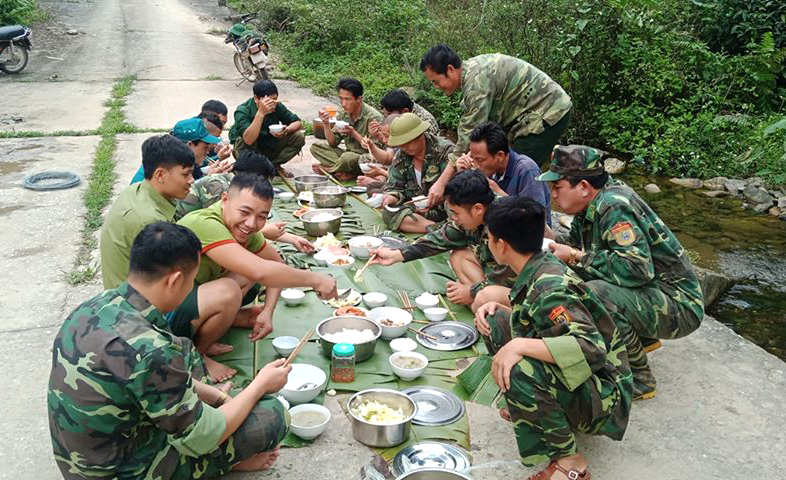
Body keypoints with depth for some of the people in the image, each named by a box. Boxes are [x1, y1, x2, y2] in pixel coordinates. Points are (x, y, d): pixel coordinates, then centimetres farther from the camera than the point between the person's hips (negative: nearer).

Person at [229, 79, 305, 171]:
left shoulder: (277, 106, -15)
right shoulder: (243, 111, -28)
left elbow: (298, 123, -6)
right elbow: (249, 140, -43)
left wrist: (286, 130, -29)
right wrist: (261, 113, -50)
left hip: (270, 147, 4)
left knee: (299, 137, -14)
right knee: (244, 143, -37)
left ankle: (274, 165, 0)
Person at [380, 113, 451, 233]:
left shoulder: (445, 150, -10)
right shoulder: (401, 157, 7)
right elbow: (394, 186, 9)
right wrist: (392, 197, -16)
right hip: (414, 208, 5)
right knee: (389, 212, -25)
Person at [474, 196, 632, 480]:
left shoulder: (549, 289, -28)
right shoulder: (543, 266, -1)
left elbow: (592, 348, -39)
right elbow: (533, 311, 18)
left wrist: (519, 345, -40)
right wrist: (493, 307, 0)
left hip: (603, 399, -9)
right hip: (568, 379, 9)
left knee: (516, 370, -37)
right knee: (494, 320, 2)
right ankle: (529, 405, 10)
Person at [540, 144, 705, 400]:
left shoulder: (613, 207, -23)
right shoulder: (593, 205, 3)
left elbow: (637, 268, -32)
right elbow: (575, 242, 15)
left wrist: (576, 257, -24)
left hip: (679, 306, -9)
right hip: (650, 292, 10)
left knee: (593, 293, -32)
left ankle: (640, 378, -10)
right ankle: (643, 338, 17)